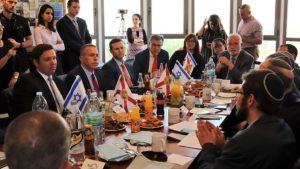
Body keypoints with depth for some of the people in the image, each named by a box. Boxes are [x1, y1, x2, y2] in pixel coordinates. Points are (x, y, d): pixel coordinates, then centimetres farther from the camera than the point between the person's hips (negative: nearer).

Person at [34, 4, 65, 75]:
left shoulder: (54, 29, 13)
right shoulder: (38, 29, -4)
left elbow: (62, 46, 7)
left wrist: (52, 46, -8)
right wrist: (57, 46, -3)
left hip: (56, 58, 5)